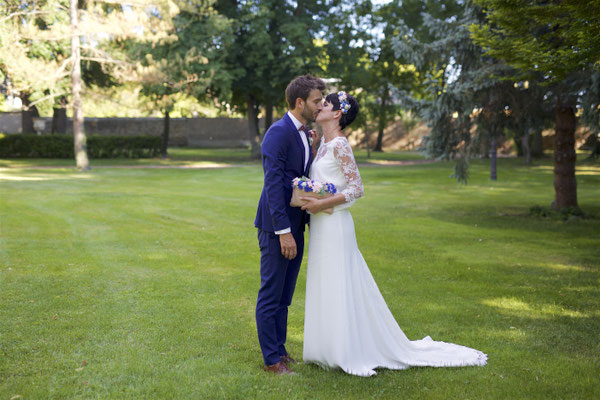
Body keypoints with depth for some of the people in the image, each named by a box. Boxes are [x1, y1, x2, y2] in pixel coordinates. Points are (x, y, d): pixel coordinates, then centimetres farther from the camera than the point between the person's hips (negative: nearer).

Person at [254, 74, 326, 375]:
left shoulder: (304, 133, 13)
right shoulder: (278, 133, -15)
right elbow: (273, 184, -19)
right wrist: (284, 231, -21)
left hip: (295, 225, 9)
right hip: (277, 226, -9)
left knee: (284, 296, 16)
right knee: (271, 295, 1)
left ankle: (279, 351, 28)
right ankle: (271, 359, 10)